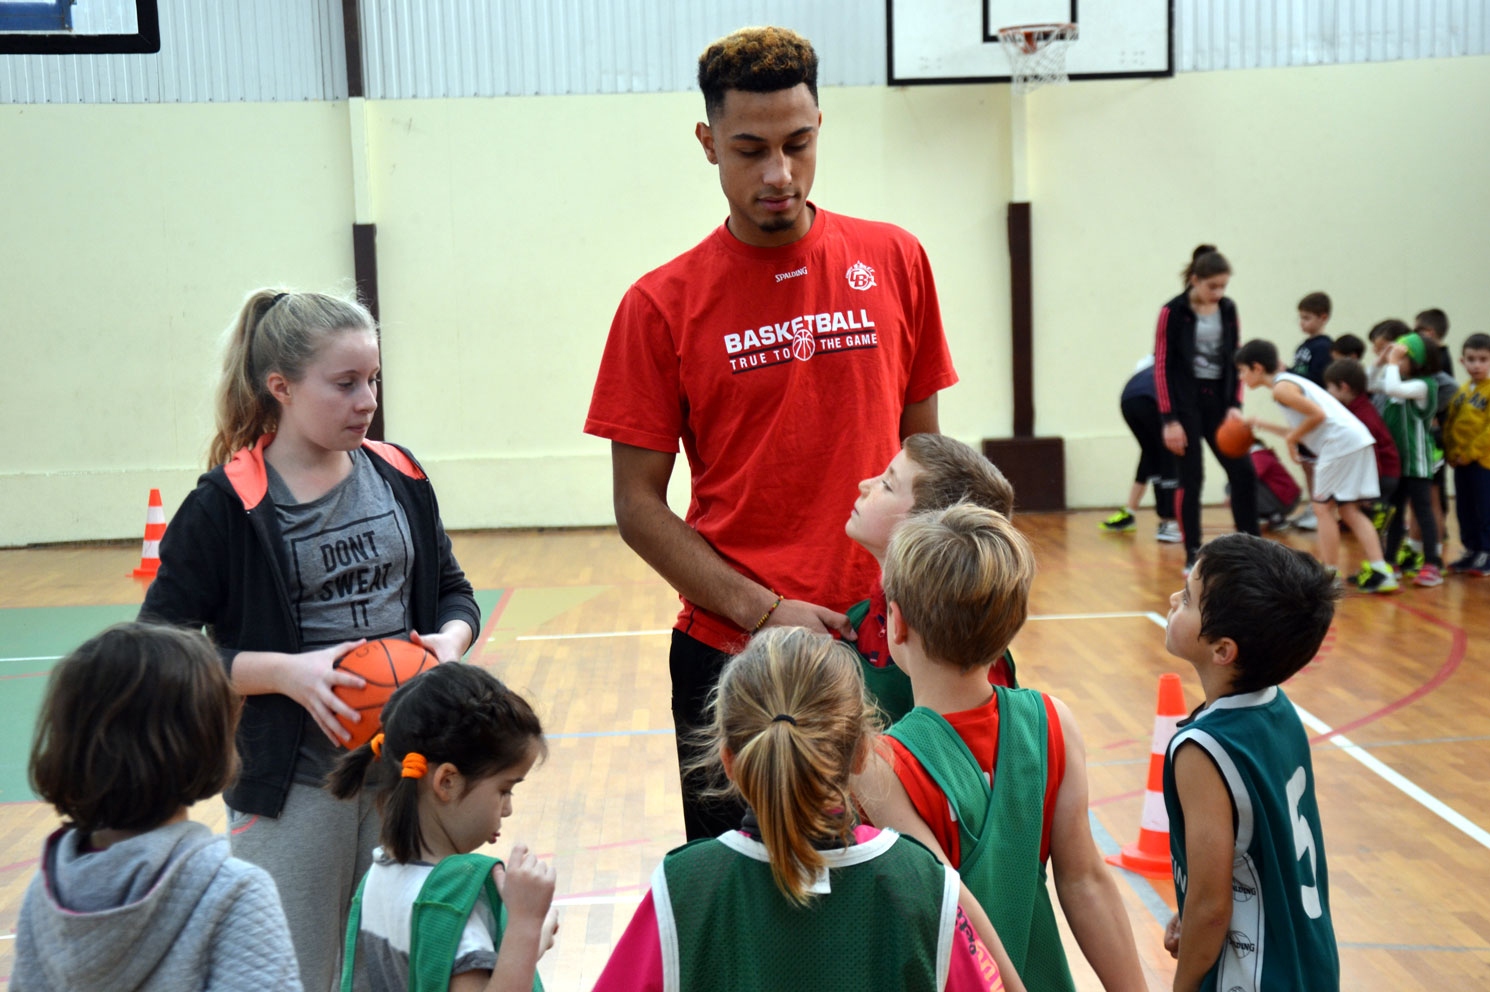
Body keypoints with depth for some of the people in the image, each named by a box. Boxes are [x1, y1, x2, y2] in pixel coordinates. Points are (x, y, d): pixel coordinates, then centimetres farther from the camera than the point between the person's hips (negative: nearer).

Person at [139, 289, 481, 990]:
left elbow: (452, 590, 13)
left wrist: (451, 638, -9)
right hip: (292, 782, -4)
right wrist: (285, 672, -21)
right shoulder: (225, 505, -10)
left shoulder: (399, 478, 3)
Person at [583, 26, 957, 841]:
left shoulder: (894, 263, 4)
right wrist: (764, 611, -12)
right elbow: (639, 505, -2)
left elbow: (922, 449, 10)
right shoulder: (662, 305, -2)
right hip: (730, 657, -1)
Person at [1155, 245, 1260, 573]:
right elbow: (1162, 367, -9)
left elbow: (1235, 359, 10)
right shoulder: (1173, 312, -9)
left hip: (1218, 400, 5)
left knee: (1243, 471, 1)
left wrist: (1235, 404, -3)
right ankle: (1193, 555, 7)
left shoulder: (1228, 309, 5)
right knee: (1191, 477, -3)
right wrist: (1169, 420, -13)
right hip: (1186, 401, -5)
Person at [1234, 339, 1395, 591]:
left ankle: (1329, 575, 6)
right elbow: (1299, 432, 25)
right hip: (1357, 441, 10)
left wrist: (1291, 438, -6)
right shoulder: (1291, 381, 23)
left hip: (1341, 442, -10)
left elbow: (1318, 414, -18)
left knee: (1323, 506, 2)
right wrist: (1264, 426, 26)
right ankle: (1379, 572, 7)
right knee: (1348, 510, 13)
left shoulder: (1281, 388, -8)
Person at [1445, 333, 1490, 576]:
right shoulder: (1461, 391, 10)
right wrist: (1452, 452, -1)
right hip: (1461, 462, 6)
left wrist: (1470, 453, -16)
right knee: (1465, 509, 13)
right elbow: (1450, 424, 11)